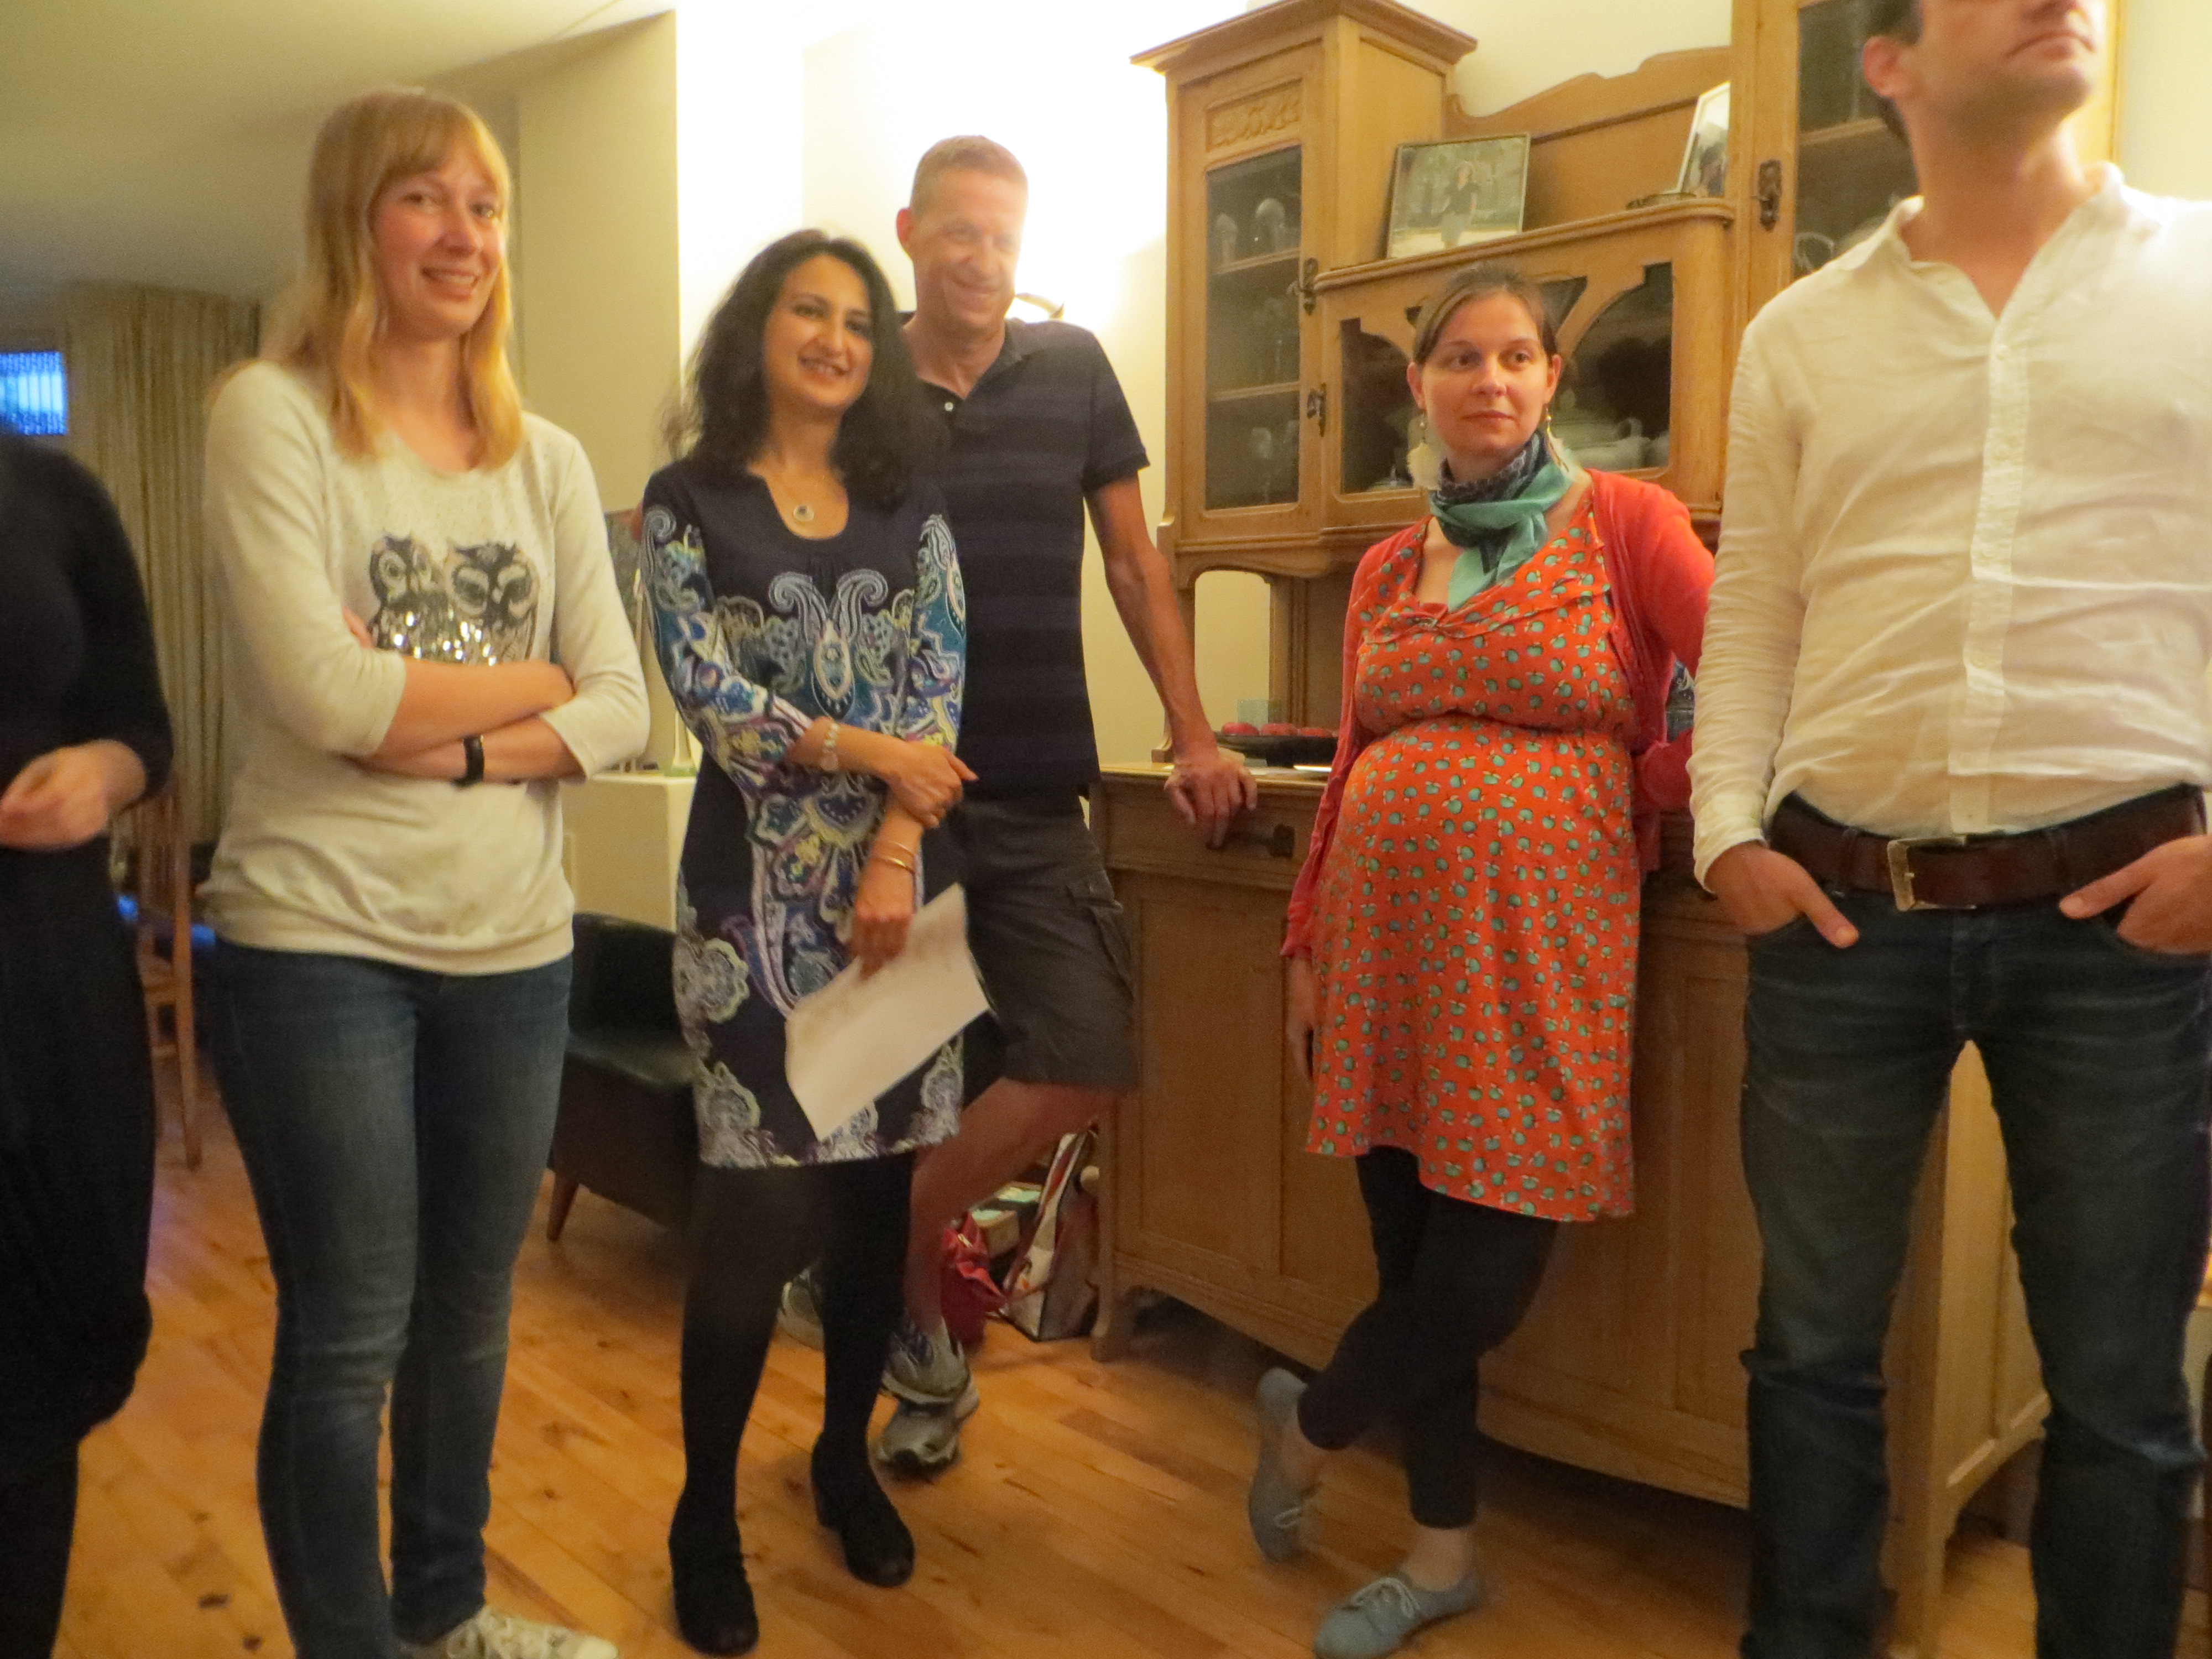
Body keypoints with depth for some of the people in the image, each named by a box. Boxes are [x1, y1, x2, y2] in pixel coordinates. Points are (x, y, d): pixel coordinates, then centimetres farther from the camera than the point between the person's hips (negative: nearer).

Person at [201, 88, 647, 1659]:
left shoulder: (549, 459, 9)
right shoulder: (273, 414, -4)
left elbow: (623, 708, 1)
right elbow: (321, 691, -16)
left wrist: (457, 747, -14)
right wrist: (530, 679, -5)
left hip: (516, 944, 5)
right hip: (322, 939, -4)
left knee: (471, 1317, 18)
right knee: (350, 1340, 7)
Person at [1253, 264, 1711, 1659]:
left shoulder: (1626, 522, 2)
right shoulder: (1388, 570, 14)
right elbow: (1353, 772, 14)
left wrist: (1648, 805, -2)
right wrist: (1308, 945, 12)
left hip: (1538, 938, -3)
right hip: (1389, 929, 4)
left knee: (1488, 1270, -4)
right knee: (1413, 1250, 8)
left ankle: (1313, 1428, 27)